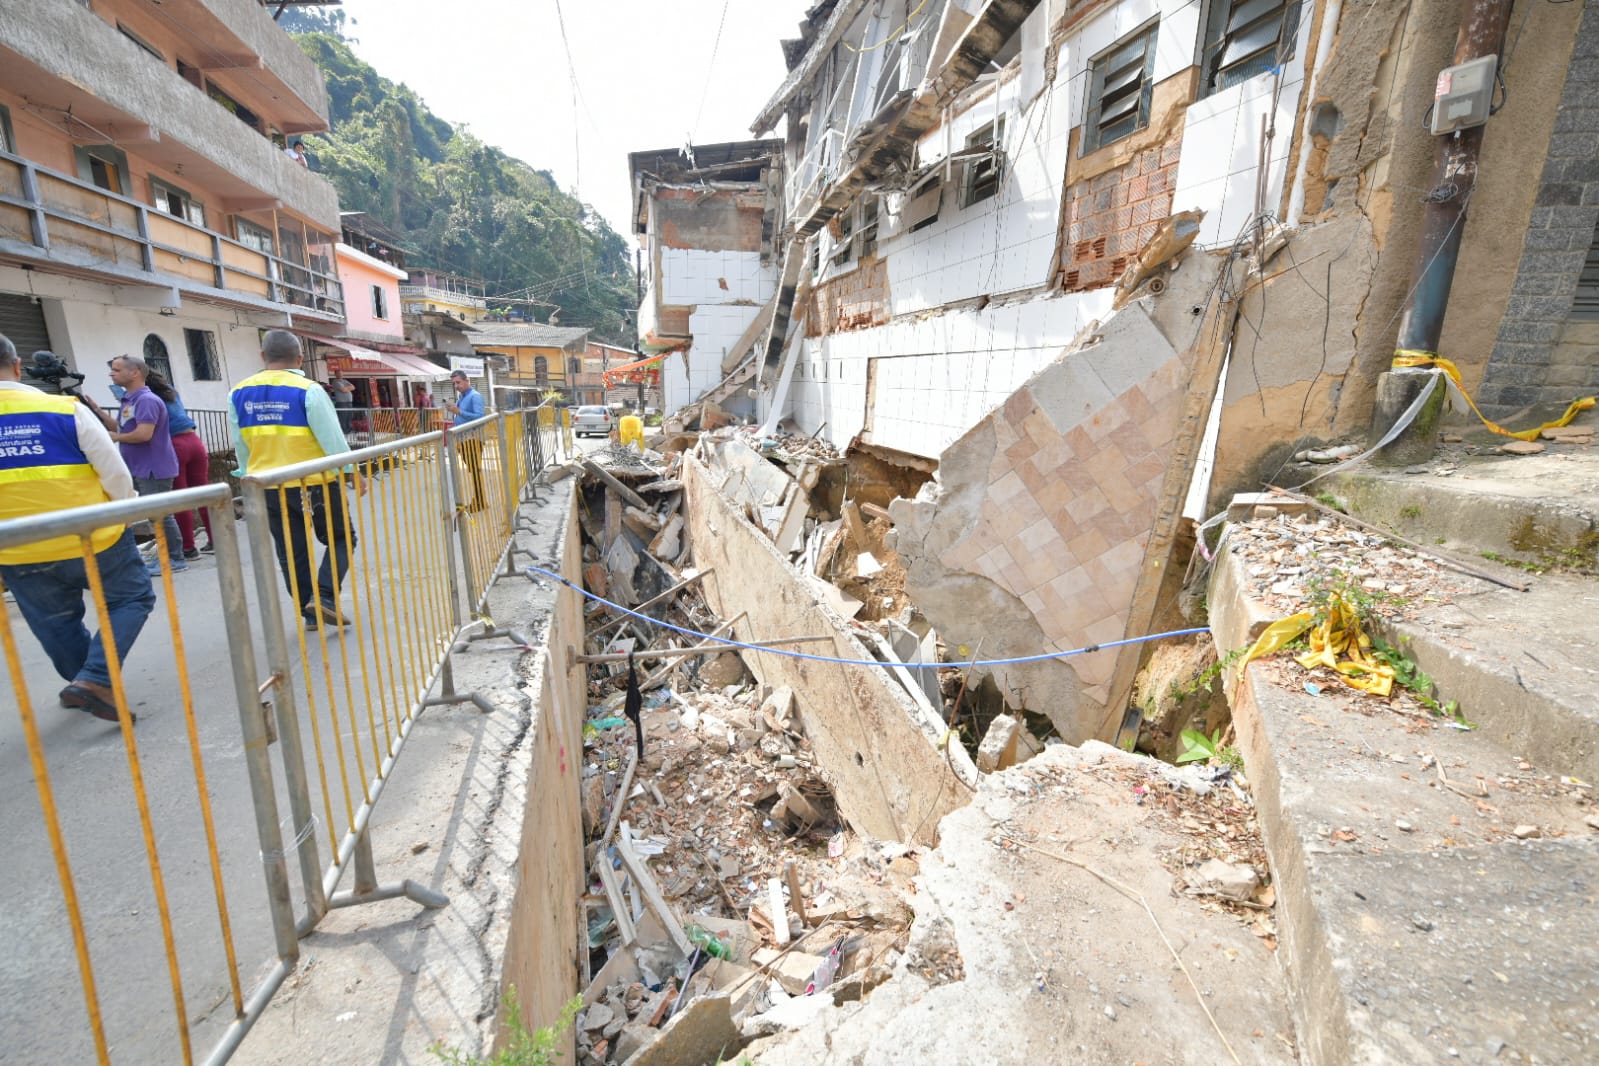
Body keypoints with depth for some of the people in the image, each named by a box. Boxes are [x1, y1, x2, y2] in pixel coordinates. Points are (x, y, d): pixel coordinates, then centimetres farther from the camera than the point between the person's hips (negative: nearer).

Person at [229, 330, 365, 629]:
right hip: (313, 482, -5)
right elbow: (332, 437, -13)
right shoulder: (307, 390, -13)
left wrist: (249, 476, 23)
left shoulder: (239, 393, 5)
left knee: (290, 553, 12)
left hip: (267, 487, 5)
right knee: (340, 539, 11)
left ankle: (310, 613, 16)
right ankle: (324, 597, -6)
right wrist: (353, 472, -4)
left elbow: (240, 445, 12)